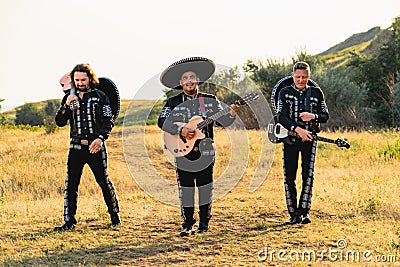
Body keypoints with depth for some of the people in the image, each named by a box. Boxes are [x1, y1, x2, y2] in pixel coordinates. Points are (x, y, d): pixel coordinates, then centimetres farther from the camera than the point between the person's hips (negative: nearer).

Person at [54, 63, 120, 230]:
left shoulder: (100, 97, 2)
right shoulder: (69, 98, 10)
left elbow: (108, 121, -2)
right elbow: (60, 122, 7)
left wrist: (100, 138, -18)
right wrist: (66, 106, -10)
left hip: (96, 146, -2)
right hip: (76, 146, 2)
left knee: (104, 181, 2)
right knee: (71, 184, -2)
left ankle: (114, 215, 17)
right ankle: (69, 220, 3)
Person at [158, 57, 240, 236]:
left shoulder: (210, 100, 8)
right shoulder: (173, 103, 4)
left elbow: (222, 121, 2)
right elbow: (162, 121, -8)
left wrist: (231, 114, -19)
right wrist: (180, 130, -21)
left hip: (205, 151, 1)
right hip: (183, 152, -1)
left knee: (205, 187, 5)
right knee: (185, 189, 0)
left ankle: (204, 222, 18)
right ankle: (188, 225, 6)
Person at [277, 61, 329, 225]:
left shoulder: (316, 93, 8)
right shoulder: (285, 93, 5)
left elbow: (325, 116, 11)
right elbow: (281, 117, -6)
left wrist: (313, 116, -11)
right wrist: (298, 129, -19)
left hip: (309, 139, 0)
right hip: (289, 139, 0)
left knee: (308, 175, -10)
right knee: (289, 177, 0)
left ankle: (304, 212, -8)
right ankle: (293, 214, 8)